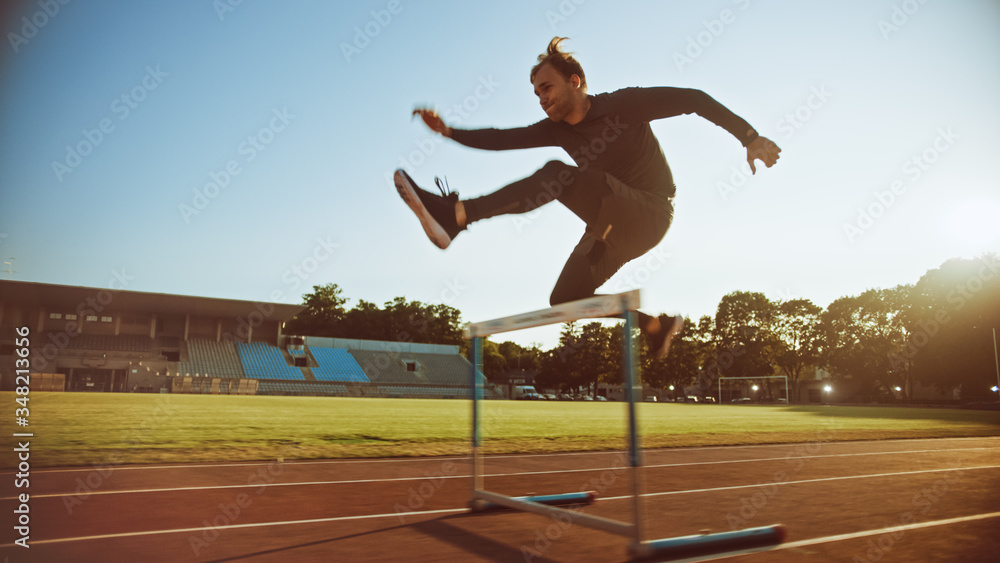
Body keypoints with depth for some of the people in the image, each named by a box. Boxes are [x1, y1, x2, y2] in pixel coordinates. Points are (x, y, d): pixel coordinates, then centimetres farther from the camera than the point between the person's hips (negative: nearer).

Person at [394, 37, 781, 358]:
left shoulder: (621, 105, -8)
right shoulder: (557, 130, 7)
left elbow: (691, 99, -8)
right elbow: (503, 139, 1)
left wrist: (749, 137, -13)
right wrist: (448, 131, -11)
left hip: (649, 214, -8)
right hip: (613, 226, 8)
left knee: (557, 175, -28)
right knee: (564, 299, 5)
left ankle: (454, 215, -38)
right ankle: (657, 324, 15)